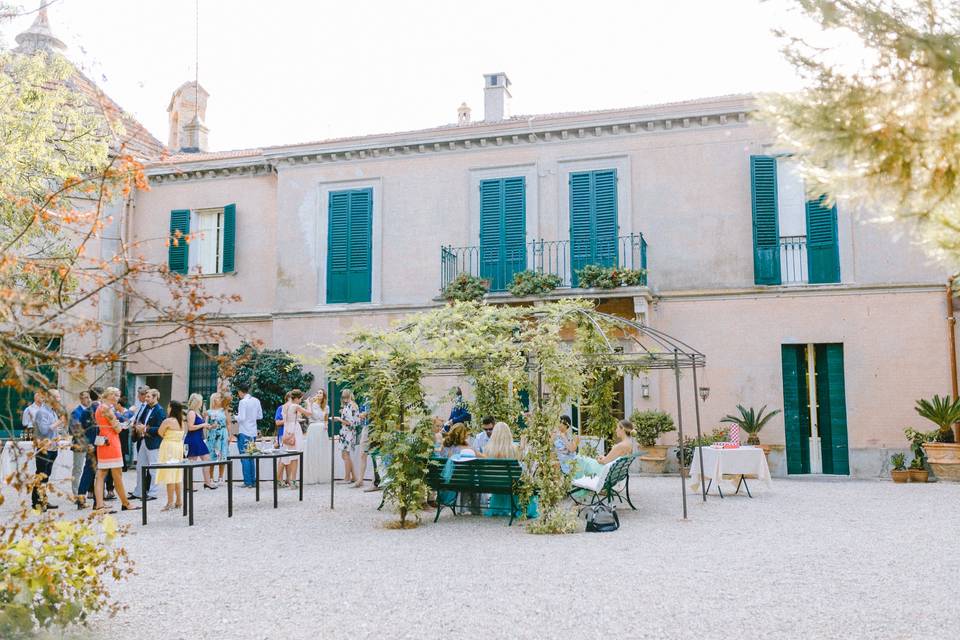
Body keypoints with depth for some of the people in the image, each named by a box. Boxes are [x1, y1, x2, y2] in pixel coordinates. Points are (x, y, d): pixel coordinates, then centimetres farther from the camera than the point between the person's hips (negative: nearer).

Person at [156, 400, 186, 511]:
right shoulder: (181, 421, 7)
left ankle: (170, 502, -5)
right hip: (179, 447, 8)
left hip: (169, 447, -8)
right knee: (178, 475, 13)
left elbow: (160, 433, -3)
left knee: (169, 476, -5)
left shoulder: (168, 421, -14)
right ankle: (179, 501, 17)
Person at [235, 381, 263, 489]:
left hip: (244, 433, -7)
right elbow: (260, 416, 12)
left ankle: (248, 482, -3)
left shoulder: (243, 402, -14)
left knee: (245, 458, -3)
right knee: (251, 458, 14)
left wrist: (235, 417, 1)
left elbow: (241, 418, -18)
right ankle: (253, 481, 16)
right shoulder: (256, 401, 7)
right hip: (253, 433, 7)